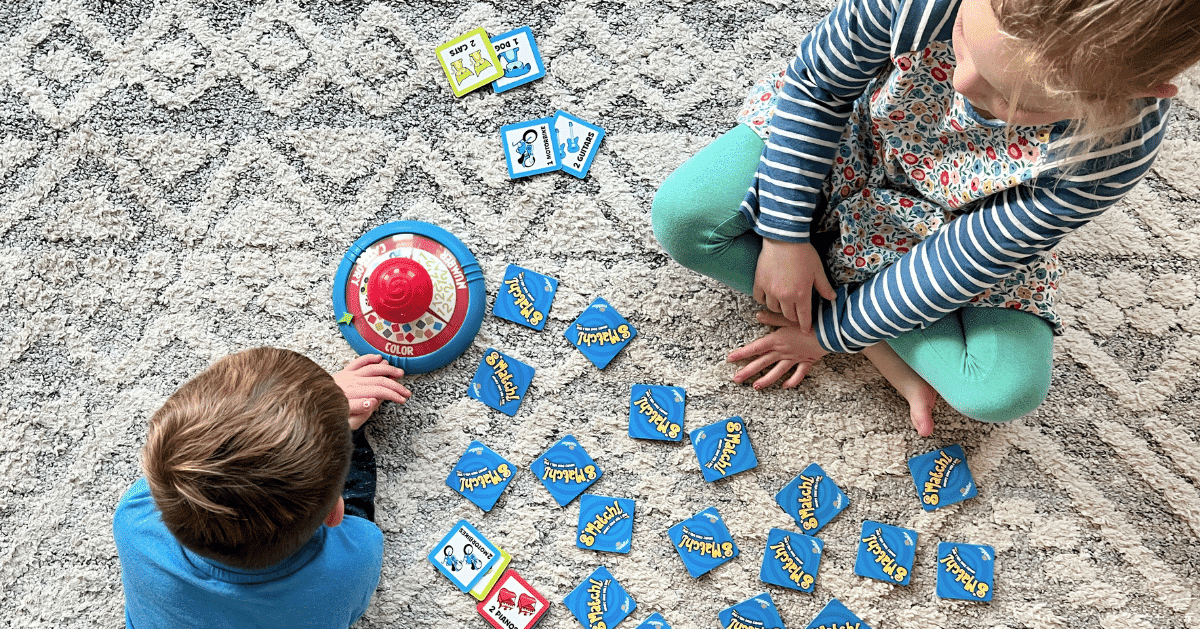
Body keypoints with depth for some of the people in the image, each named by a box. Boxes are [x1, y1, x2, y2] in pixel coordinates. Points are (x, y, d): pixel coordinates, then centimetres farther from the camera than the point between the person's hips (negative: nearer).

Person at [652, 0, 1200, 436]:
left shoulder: (1113, 151, -35)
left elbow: (960, 263, -25)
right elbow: (816, 86, -18)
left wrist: (830, 331, -17)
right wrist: (785, 235, -19)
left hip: (955, 230, -2)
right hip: (847, 146, 3)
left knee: (1006, 389, -24)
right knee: (681, 216, -20)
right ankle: (897, 356, -11)